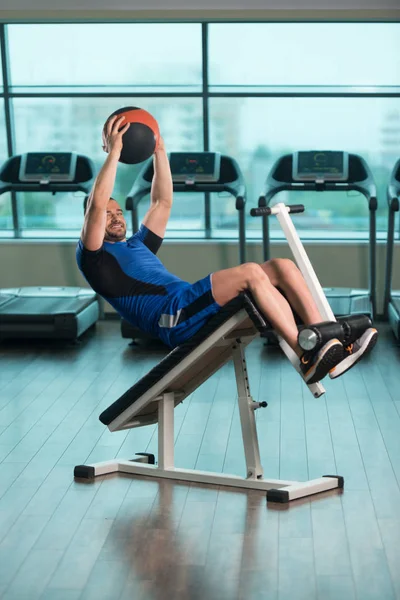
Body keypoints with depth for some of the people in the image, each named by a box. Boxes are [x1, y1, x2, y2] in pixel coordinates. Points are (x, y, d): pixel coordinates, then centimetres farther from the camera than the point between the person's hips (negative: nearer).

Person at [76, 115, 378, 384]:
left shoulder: (137, 244, 36)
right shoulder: (94, 257, 13)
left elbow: (163, 202, 36)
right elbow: (96, 206, -4)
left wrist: (159, 151, 30)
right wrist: (114, 152, 0)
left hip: (195, 306, 9)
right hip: (172, 317, -8)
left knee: (282, 266, -9)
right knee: (251, 271, -29)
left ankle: (325, 340, -19)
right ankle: (306, 359, -30)